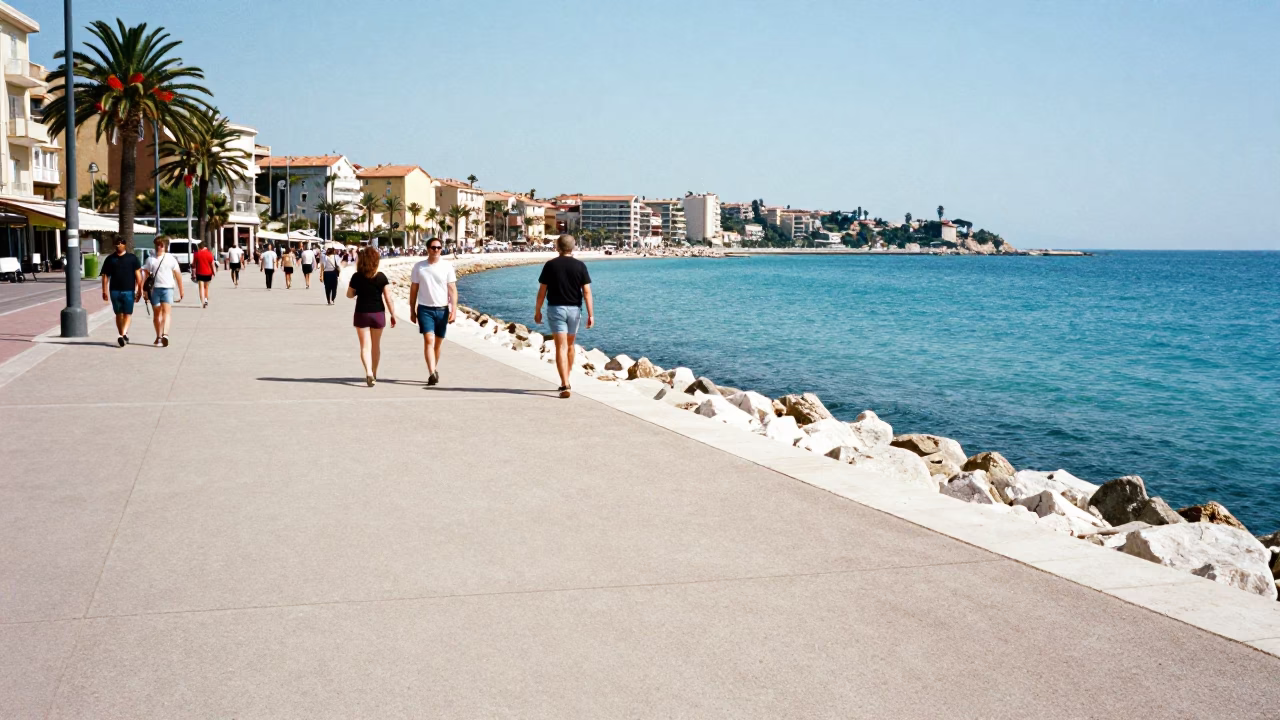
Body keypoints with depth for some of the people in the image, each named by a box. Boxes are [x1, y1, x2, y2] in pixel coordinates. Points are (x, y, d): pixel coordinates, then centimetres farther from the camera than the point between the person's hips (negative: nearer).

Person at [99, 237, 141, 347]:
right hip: (114, 291, 2)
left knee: (127, 314, -6)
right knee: (119, 314, 3)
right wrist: (105, 291, 2)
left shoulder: (132, 258, 5)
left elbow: (138, 274, 3)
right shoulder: (110, 259, 9)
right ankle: (124, 335, 3)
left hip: (129, 291, -2)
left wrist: (139, 289, -3)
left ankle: (123, 335, -6)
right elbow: (105, 276, 9)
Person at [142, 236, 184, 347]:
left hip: (167, 288, -3)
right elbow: (145, 274, 12)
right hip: (155, 288, 3)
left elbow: (177, 275, 7)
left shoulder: (171, 259, 4)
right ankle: (158, 336, 21)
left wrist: (181, 290, 6)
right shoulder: (151, 259, 10)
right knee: (157, 313, 11)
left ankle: (165, 335, -30)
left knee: (166, 311, -17)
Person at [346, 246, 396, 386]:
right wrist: (392, 314, -1)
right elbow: (388, 297, -9)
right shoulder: (381, 277, -8)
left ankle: (369, 373, -18)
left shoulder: (356, 277, -7)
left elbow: (349, 294, 4)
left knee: (365, 345, 1)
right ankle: (374, 373, 30)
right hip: (378, 313, 1)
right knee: (376, 345, 17)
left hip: (362, 314, -1)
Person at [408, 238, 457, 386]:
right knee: (429, 340, -14)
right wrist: (412, 311, 7)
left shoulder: (447, 266, 0)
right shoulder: (419, 267, 2)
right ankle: (432, 373, -20)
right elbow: (413, 290, 7)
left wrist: (454, 309, -12)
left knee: (438, 343, 10)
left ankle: (434, 370, 28)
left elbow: (452, 289, -2)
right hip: (425, 309, -1)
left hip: (442, 309, 1)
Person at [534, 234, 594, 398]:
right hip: (574, 309, 2)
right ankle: (566, 382, 32)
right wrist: (591, 314, -6)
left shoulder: (550, 265, -4)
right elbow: (587, 292, -7)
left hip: (555, 308, -2)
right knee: (570, 345, 19)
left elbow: (542, 291, -2)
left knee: (561, 347, -7)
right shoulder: (580, 266, -3)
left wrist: (537, 311, 10)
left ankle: (565, 385, -19)